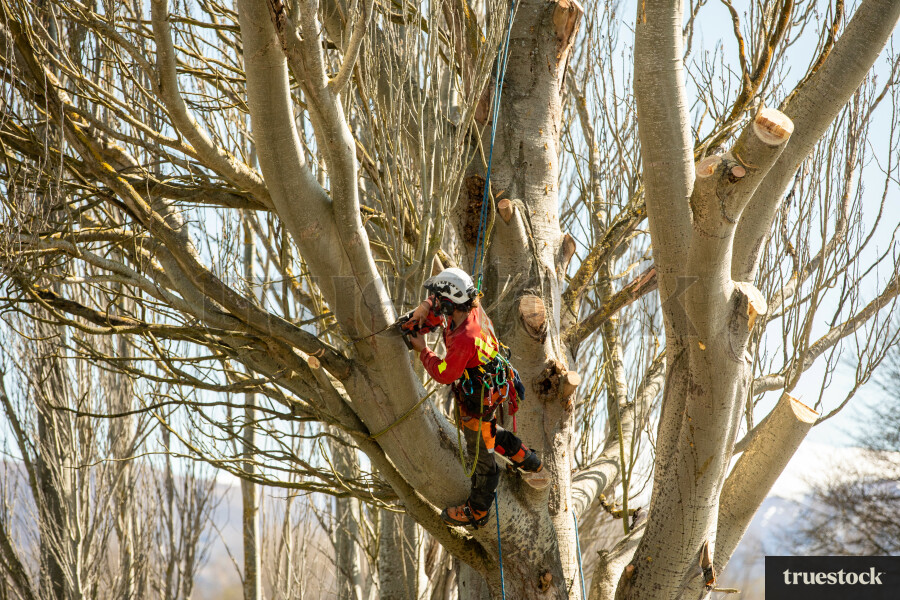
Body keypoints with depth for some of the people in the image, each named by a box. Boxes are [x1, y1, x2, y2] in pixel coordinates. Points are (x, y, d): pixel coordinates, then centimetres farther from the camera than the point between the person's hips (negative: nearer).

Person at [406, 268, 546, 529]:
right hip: (492, 387, 9)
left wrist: (423, 351, -12)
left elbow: (443, 374, -25)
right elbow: (438, 307, 9)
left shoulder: (464, 339, -39)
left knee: (481, 457, 12)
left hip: (477, 403, -9)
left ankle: (476, 513, 32)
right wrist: (426, 308, -12)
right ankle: (531, 465, 50)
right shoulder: (473, 308, -13)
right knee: (490, 433, 35)